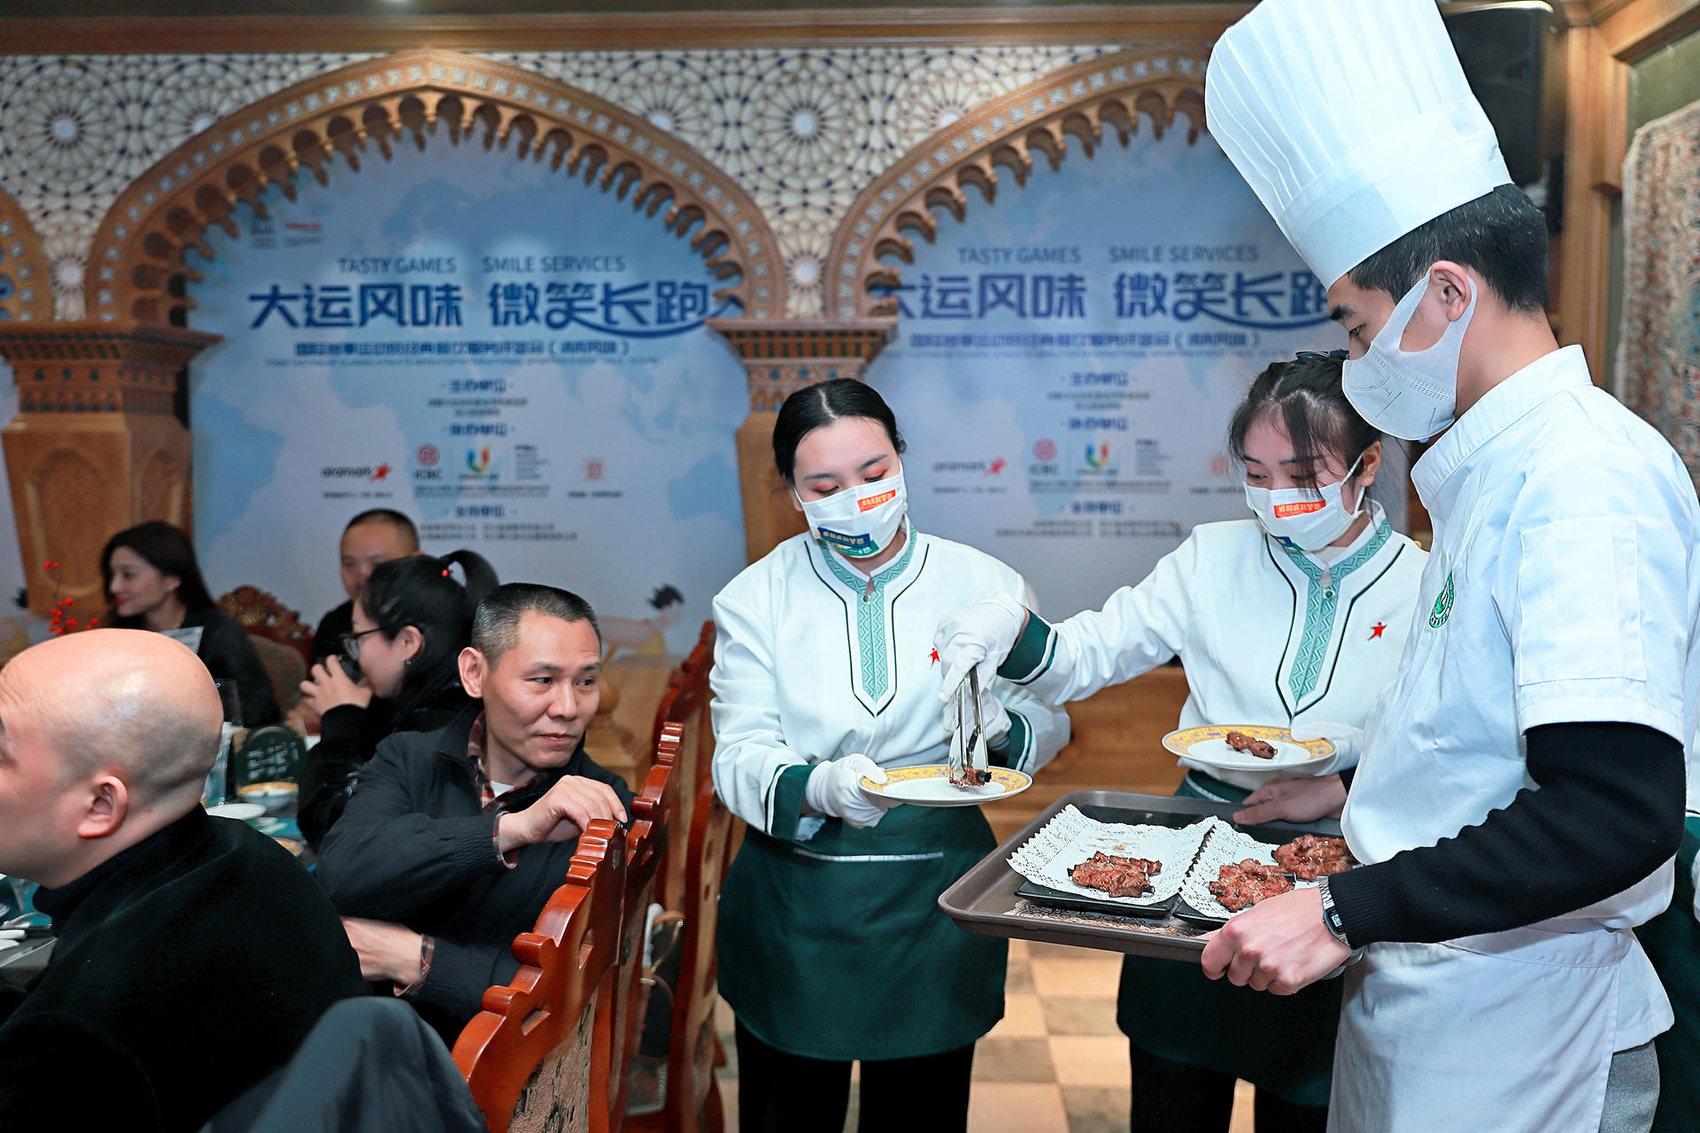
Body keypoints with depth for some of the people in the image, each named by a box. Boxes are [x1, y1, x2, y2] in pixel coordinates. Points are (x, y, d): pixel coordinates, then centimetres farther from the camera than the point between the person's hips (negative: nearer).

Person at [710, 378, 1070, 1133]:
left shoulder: (985, 583, -1)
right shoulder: (755, 598, -2)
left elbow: (1049, 720, 3)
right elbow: (739, 758, -9)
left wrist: (999, 725, -21)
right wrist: (818, 788, -30)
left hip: (936, 901, 1)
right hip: (795, 903, 0)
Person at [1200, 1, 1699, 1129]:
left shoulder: (1584, 477, -21)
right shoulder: (1497, 470, 10)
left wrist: (1346, 911, -27)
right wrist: (1364, 793, 22)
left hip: (1508, 1037, -9)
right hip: (1415, 999, 9)